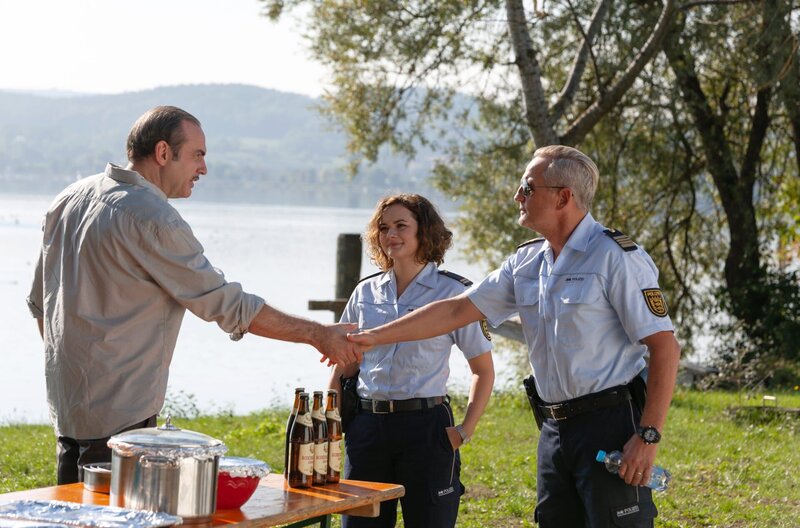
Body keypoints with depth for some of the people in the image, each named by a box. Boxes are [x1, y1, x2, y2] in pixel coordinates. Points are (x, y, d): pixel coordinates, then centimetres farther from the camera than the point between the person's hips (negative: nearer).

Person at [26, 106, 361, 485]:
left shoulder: (70, 199, 11)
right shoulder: (153, 219, -16)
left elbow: (39, 303, 19)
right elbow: (228, 304, -14)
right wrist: (317, 335, -6)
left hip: (65, 404, 9)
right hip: (117, 416, -9)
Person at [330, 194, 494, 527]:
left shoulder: (453, 291, -1)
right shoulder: (366, 292, 10)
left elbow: (483, 371, 2)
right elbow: (344, 367, 17)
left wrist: (465, 430, -8)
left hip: (426, 425, -4)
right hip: (367, 425, 4)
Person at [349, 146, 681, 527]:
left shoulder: (616, 257, -11)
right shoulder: (526, 263, 11)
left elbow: (665, 347, -14)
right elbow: (457, 310, 13)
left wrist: (649, 437, -19)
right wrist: (373, 337, 9)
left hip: (610, 426, -8)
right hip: (554, 429, 8)